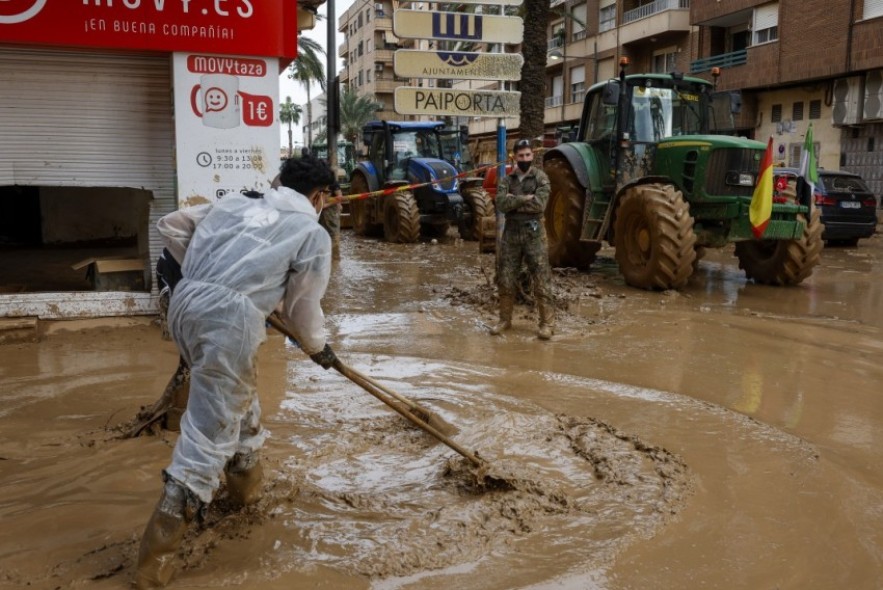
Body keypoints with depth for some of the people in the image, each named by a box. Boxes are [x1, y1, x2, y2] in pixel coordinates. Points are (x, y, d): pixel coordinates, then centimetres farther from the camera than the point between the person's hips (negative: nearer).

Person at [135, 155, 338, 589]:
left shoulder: (236, 202, 22)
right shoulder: (313, 233, 9)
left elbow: (170, 226, 25)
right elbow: (302, 306, 12)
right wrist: (318, 347, 30)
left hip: (185, 303, 7)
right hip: (230, 317, -7)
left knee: (235, 396, 28)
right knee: (210, 428, -2)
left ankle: (247, 483, 46)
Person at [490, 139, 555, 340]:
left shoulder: (541, 178, -2)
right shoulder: (507, 180, 7)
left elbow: (539, 204, -18)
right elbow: (501, 203, -10)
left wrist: (513, 202, -11)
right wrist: (524, 198, -17)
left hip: (533, 233, -3)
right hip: (511, 232, 4)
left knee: (541, 280, -3)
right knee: (506, 279, 8)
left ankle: (547, 322, 4)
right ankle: (505, 320, 21)